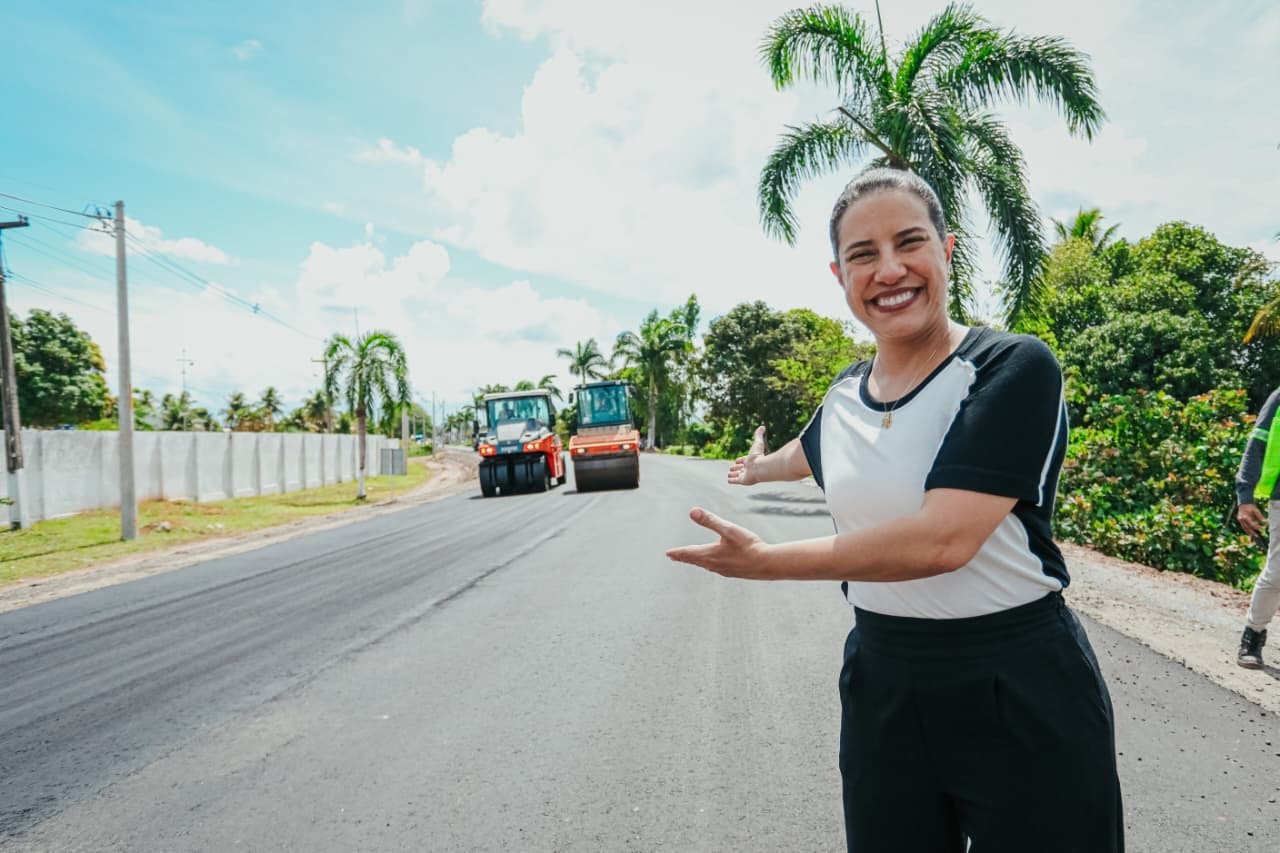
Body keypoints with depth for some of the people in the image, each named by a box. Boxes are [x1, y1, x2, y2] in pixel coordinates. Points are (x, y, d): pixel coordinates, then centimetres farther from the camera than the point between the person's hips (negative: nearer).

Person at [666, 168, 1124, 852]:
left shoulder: (1014, 367, -16)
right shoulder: (844, 394, 3)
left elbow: (941, 539, -27)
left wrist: (764, 562, -18)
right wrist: (757, 467, 48)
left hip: (1021, 692, -5)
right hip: (881, 680, 6)